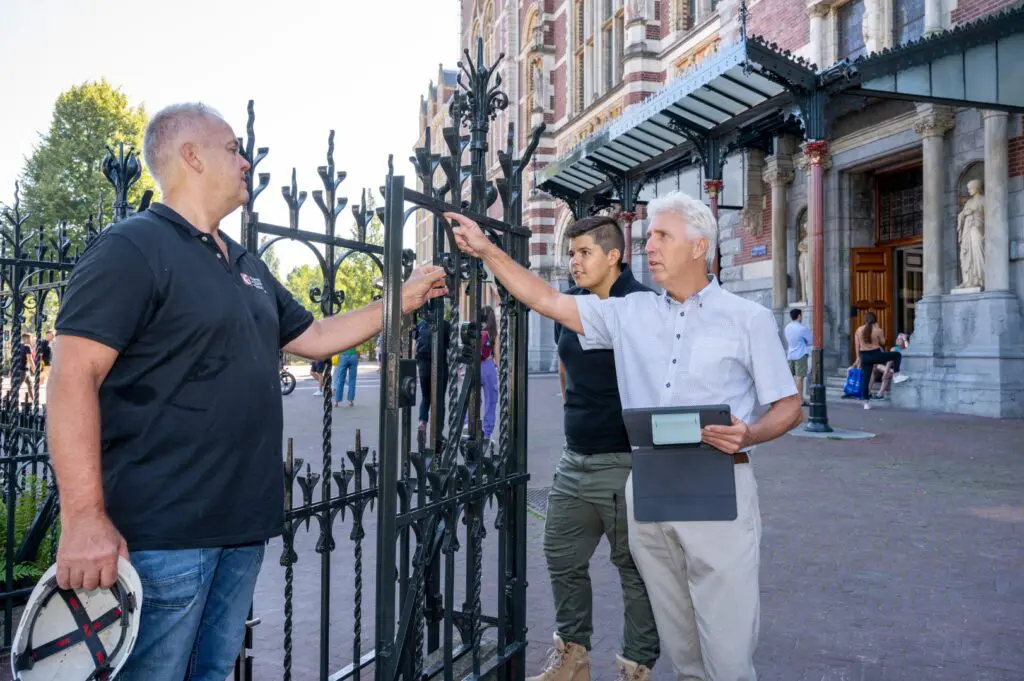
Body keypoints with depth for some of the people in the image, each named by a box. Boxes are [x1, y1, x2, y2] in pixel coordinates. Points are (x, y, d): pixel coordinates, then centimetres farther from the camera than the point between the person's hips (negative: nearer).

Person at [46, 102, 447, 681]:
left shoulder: (248, 267, 16)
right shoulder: (133, 247, -11)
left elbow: (313, 337, 23)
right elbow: (73, 378, -17)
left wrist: (400, 302, 20)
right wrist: (85, 518, -23)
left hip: (242, 524, 8)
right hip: (163, 531, -8)